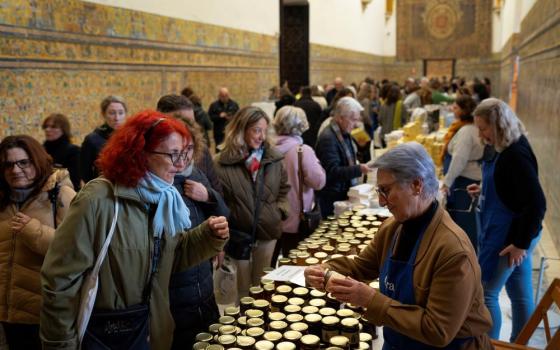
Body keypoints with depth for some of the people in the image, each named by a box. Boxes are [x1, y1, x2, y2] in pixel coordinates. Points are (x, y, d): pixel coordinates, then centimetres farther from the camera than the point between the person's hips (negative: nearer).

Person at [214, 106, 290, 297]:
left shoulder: (273, 158, 2)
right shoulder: (222, 163, -13)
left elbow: (284, 189, 14)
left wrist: (280, 211, 0)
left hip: (268, 232, 4)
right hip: (238, 235, -3)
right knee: (243, 291, 11)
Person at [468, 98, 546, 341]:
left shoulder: (517, 155, -23)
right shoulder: (506, 149, 6)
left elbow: (537, 204, -25)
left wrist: (521, 243, -20)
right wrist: (484, 190, 7)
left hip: (510, 237, -9)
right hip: (509, 233, 9)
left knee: (486, 293, 2)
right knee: (521, 295, 18)